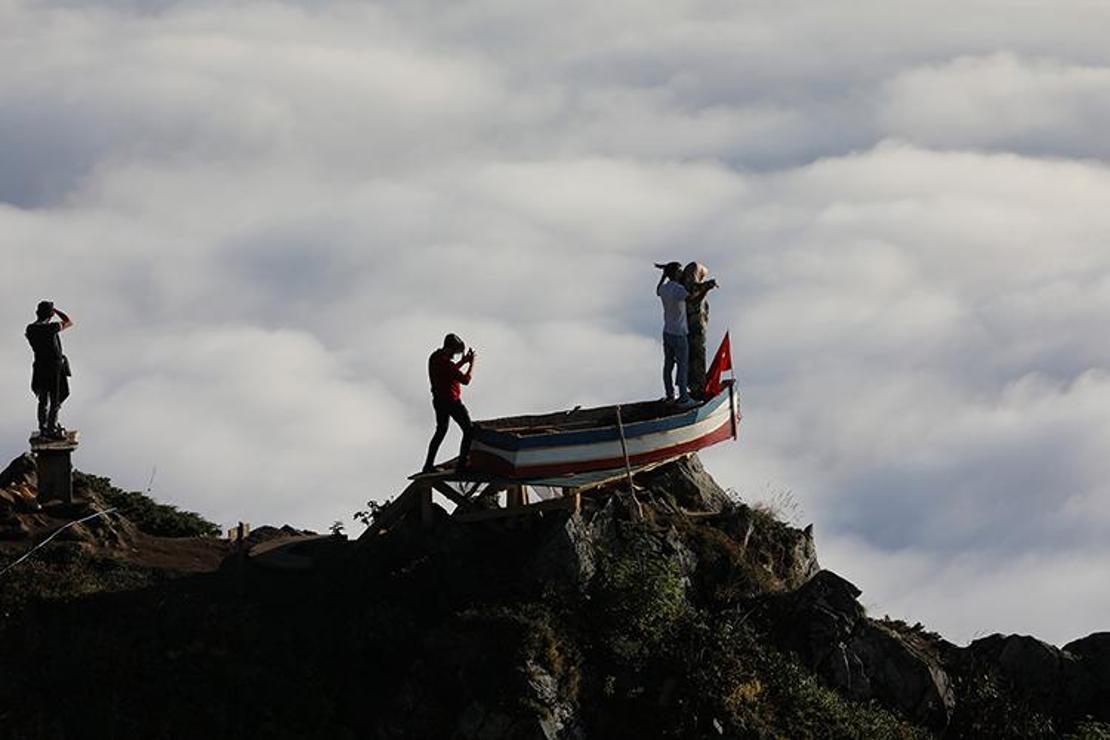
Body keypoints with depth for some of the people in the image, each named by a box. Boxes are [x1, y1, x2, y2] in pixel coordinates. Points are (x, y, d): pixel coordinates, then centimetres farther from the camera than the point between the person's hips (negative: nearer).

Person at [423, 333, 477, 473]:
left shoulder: (434, 357, 3)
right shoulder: (446, 363, -25)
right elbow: (465, 380, -20)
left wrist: (463, 362, 12)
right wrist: (471, 364, -9)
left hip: (438, 401, 9)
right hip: (452, 402, -9)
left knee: (440, 430, 23)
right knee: (469, 430, 2)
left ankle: (428, 465, 24)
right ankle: (462, 464, -4)